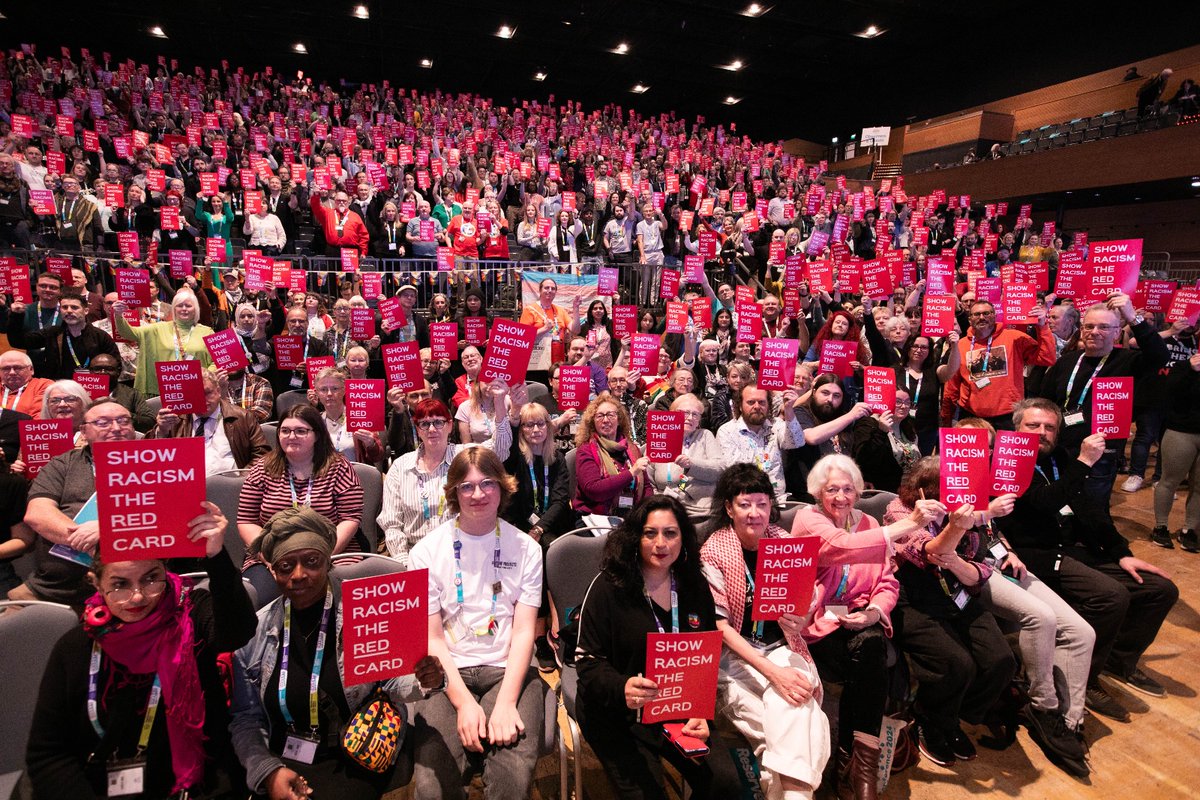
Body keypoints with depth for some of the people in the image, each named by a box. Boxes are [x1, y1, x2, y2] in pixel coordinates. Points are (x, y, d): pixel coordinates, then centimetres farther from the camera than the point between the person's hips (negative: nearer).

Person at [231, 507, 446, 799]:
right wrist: (267, 769, -8)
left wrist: (422, 680, -24)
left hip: (356, 760, -2)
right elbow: (245, 719, 6)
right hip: (282, 761, 3)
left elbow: (392, 680, -2)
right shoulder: (256, 630, 1)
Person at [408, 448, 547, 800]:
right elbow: (432, 638, -1)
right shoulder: (426, 552, 1)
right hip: (447, 671, 0)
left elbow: (524, 631, -1)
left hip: (507, 669, 1)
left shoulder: (525, 549, 4)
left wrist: (506, 703, -14)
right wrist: (463, 702, -13)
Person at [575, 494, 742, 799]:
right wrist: (621, 688, -31)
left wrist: (700, 713, -4)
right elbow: (588, 660, -12)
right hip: (617, 715, -4)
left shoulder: (696, 589, 3)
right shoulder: (608, 587, -12)